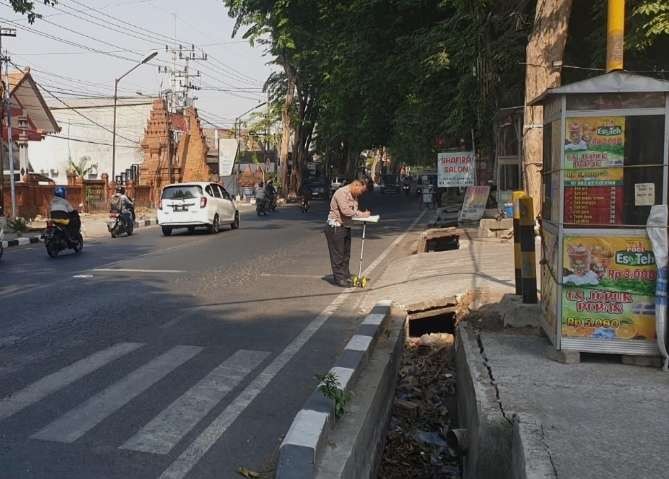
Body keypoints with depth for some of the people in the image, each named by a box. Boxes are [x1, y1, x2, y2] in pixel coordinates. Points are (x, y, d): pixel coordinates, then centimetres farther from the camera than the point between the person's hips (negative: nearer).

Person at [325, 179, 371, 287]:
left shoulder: (354, 195, 12)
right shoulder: (341, 193, -19)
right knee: (337, 255, -2)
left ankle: (346, 276, 23)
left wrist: (364, 214, -7)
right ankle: (339, 278, 4)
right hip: (335, 227, -9)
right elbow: (345, 210, -28)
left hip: (346, 227, 9)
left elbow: (353, 211, 12)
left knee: (346, 254, 14)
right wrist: (361, 214, -23)